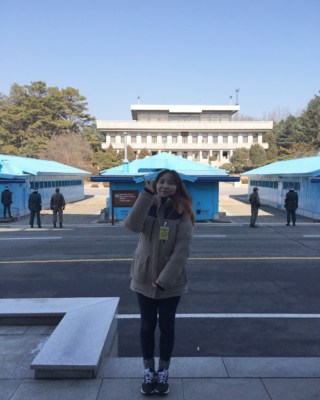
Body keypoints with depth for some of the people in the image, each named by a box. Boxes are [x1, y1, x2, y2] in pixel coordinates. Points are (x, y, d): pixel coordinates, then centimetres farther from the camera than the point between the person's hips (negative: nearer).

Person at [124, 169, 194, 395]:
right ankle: (149, 371, 31)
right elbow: (132, 225, -24)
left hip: (171, 282, -2)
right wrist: (147, 194, -27)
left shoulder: (183, 215, -10)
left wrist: (164, 279, -20)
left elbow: (181, 252, -15)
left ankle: (163, 372, 31)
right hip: (145, 279, 2)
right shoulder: (148, 207, -2)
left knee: (167, 326, 12)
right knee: (147, 326, 14)